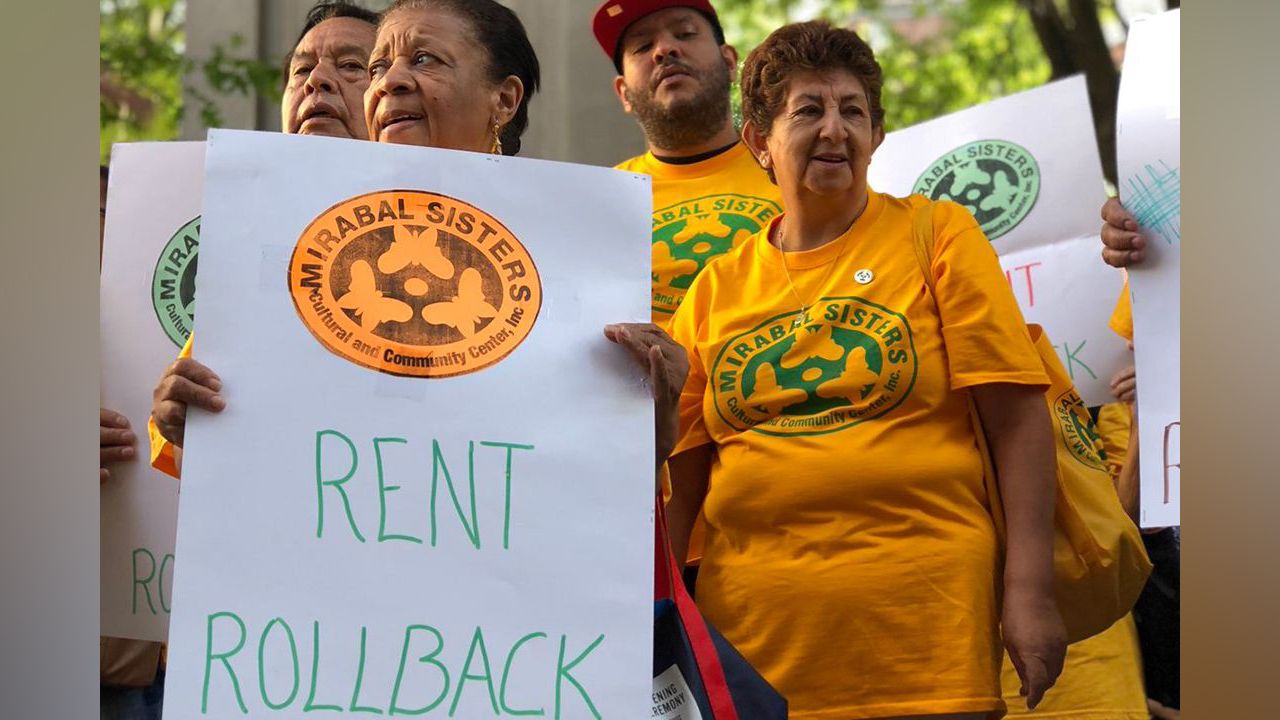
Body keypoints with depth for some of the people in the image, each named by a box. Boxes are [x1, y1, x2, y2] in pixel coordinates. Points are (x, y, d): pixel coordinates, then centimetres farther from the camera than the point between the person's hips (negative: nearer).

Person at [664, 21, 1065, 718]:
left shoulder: (937, 235, 4)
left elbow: (1017, 416, -2)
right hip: (752, 631, 2)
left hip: (925, 624, -2)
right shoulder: (716, 288, 10)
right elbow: (680, 471, 13)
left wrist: (1030, 589, -10)